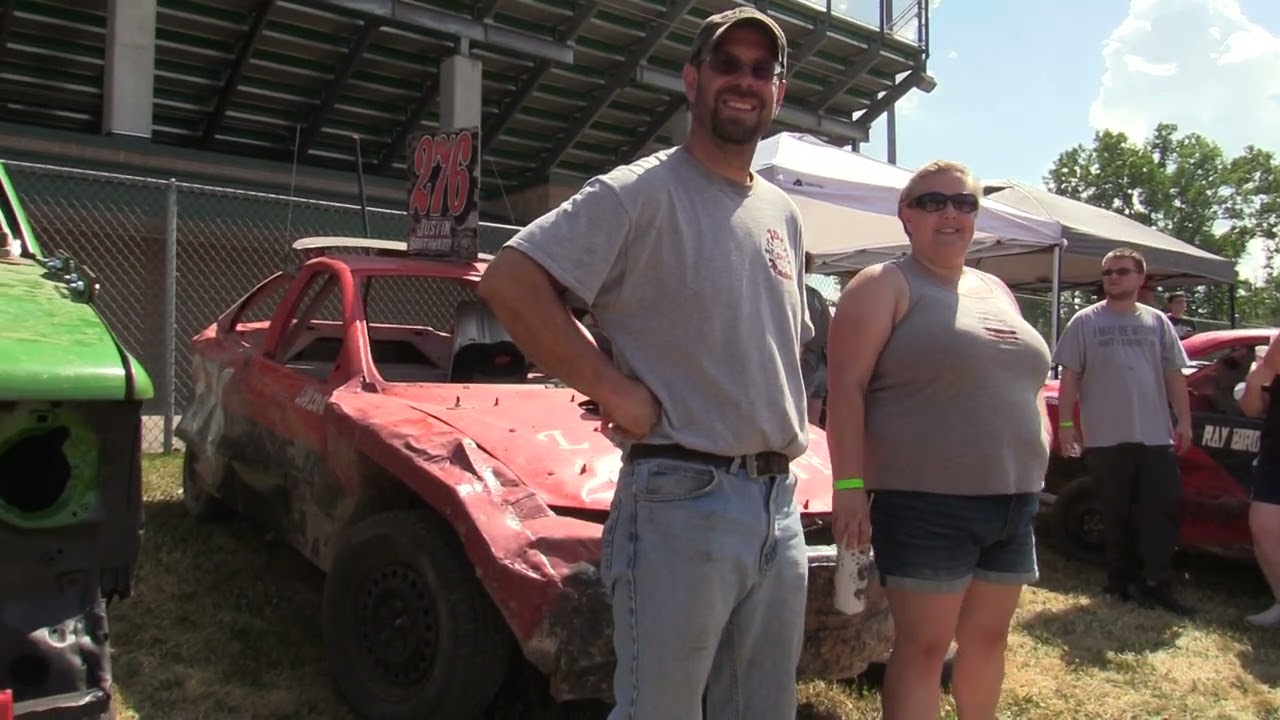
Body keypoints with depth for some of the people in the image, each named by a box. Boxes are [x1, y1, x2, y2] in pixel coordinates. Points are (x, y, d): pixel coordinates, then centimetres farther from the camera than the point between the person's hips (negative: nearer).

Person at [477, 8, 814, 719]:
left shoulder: (781, 212, 15)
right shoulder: (642, 191, -9)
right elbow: (509, 281, -18)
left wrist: (787, 428, 12)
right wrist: (614, 390, -18)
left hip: (780, 502, 8)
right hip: (682, 498, -7)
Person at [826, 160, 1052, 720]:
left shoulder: (996, 290, 17)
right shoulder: (884, 285, -6)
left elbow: (1027, 380, 25)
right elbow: (846, 388, -14)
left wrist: (1040, 440, 11)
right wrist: (849, 485, -21)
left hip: (1013, 501, 7)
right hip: (926, 503, -7)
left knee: (988, 637, 18)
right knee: (925, 646, -1)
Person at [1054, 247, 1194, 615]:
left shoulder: (1157, 321, 10)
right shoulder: (1085, 321, 2)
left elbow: (1174, 375, 11)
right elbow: (1070, 376, 0)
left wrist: (1184, 421, 5)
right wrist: (1065, 423, -6)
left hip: (1156, 435, 2)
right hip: (1106, 438, -2)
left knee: (1161, 510, 1)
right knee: (1117, 514, 7)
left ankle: (1158, 585, 8)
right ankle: (1122, 581, 19)